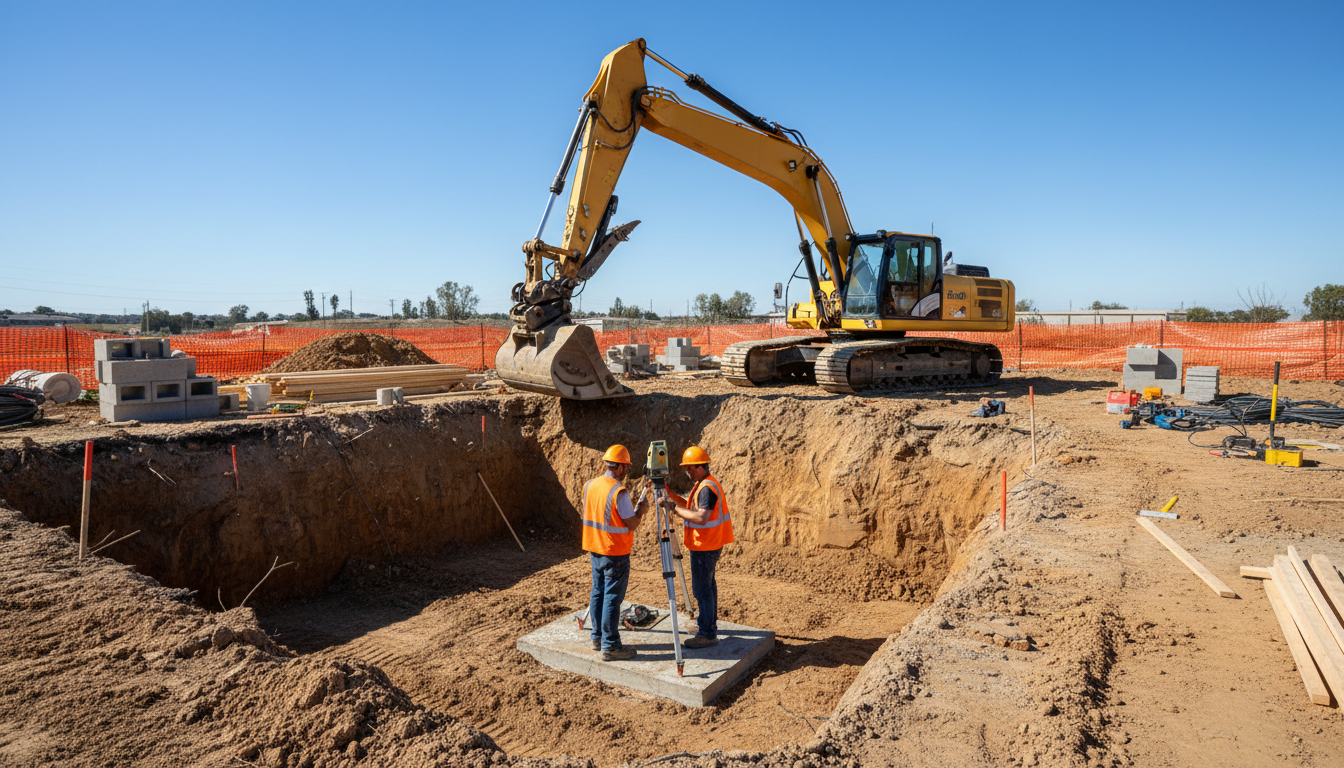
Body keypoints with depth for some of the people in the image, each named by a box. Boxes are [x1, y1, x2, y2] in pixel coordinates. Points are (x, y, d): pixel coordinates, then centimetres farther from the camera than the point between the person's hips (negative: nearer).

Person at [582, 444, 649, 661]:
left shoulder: (589, 485, 4)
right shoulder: (619, 492, -21)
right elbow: (632, 524, -16)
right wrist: (641, 508, 1)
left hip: (595, 550, 8)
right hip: (615, 554, -8)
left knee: (598, 593, 16)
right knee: (612, 598, -1)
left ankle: (598, 638, 26)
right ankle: (610, 647, 5)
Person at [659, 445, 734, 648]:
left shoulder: (707, 488, -22)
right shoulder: (704, 484, 12)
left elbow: (701, 517, -31)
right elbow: (688, 504, 18)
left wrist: (677, 509, -24)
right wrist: (668, 492, 9)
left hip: (705, 547, -11)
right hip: (708, 545, 11)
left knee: (701, 588, -6)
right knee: (707, 584, 20)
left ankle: (707, 634, 1)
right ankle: (709, 622, 34)